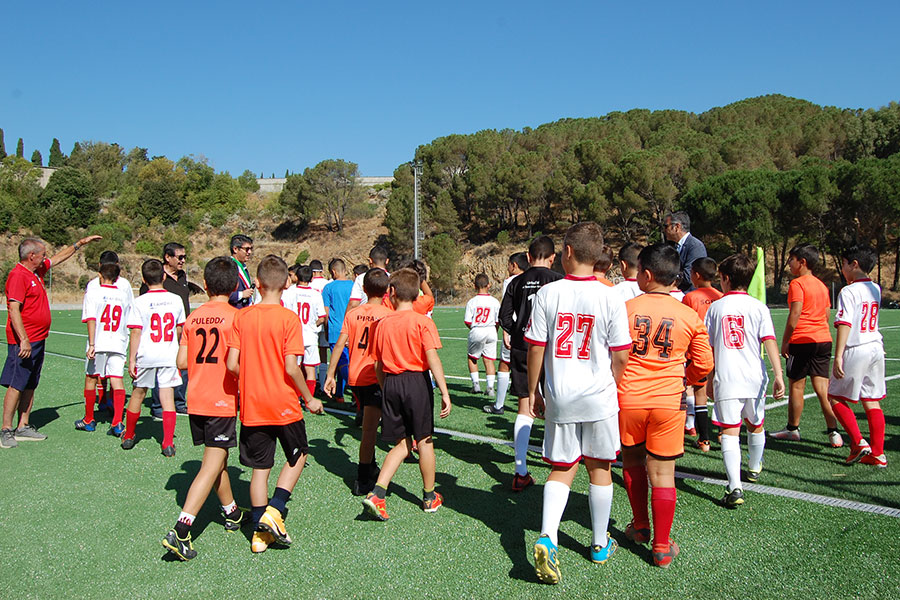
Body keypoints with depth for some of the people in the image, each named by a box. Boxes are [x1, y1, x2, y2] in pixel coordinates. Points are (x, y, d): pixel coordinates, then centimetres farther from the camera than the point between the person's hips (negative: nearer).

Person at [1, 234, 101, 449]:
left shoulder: (37, 271, 13)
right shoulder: (18, 276, -15)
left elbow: (59, 258, 31)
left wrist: (80, 243, 35)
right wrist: (24, 340, -26)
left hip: (38, 340, 10)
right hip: (24, 342, -10)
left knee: (30, 385, 11)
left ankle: (23, 427, 17)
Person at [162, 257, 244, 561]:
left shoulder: (193, 317, 4)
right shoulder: (234, 316, -11)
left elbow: (182, 362, 4)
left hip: (196, 399, 6)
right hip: (222, 401, -6)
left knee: (217, 459, 20)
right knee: (211, 467, -2)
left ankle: (232, 514, 37)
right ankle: (180, 531, -11)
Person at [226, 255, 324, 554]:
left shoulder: (242, 317, -3)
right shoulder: (289, 318, -13)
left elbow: (232, 364, -5)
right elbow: (291, 367, -17)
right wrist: (309, 398, -4)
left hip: (252, 406, 3)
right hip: (284, 405, -3)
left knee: (260, 467, 13)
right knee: (297, 456, 19)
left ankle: (260, 532, 18)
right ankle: (274, 511, 4)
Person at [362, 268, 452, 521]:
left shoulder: (383, 324, 4)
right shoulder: (423, 322, -7)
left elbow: (378, 365, 8)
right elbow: (432, 358, -16)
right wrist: (444, 392, -14)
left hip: (391, 384, 4)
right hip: (417, 382, -3)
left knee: (402, 444, 13)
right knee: (424, 441, 11)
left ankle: (376, 493, 0)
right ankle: (430, 497, 24)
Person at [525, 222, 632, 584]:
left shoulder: (547, 294, -7)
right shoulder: (610, 297, -8)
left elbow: (535, 348, -4)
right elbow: (621, 356, -6)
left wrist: (532, 392, 8)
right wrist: (612, 387, 12)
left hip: (560, 398, 1)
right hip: (599, 398, 0)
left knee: (561, 470, 12)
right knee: (600, 469, 15)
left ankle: (547, 538, -6)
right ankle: (600, 544, 28)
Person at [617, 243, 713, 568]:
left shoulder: (624, 308, -6)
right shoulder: (690, 316, -2)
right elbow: (704, 365, 3)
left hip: (628, 399, 0)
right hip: (669, 402, 0)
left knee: (632, 461, 21)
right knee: (662, 472, 6)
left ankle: (640, 527, 34)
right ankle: (662, 547, 12)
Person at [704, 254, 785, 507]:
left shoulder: (715, 307, 3)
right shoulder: (758, 307, 0)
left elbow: (707, 347, 8)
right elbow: (769, 342, -9)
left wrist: (709, 377, 19)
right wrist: (778, 375, -11)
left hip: (725, 380, -1)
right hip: (754, 378, 2)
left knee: (730, 432, -5)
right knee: (755, 425, 23)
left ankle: (735, 487, -19)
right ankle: (754, 468, 46)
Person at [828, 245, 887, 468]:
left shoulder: (849, 291, -13)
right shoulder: (876, 289, 10)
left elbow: (844, 325, -20)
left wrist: (838, 356, -22)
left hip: (856, 350, -7)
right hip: (876, 348, 7)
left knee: (836, 397, 5)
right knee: (872, 402, 10)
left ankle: (858, 443, -2)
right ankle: (877, 454, 12)